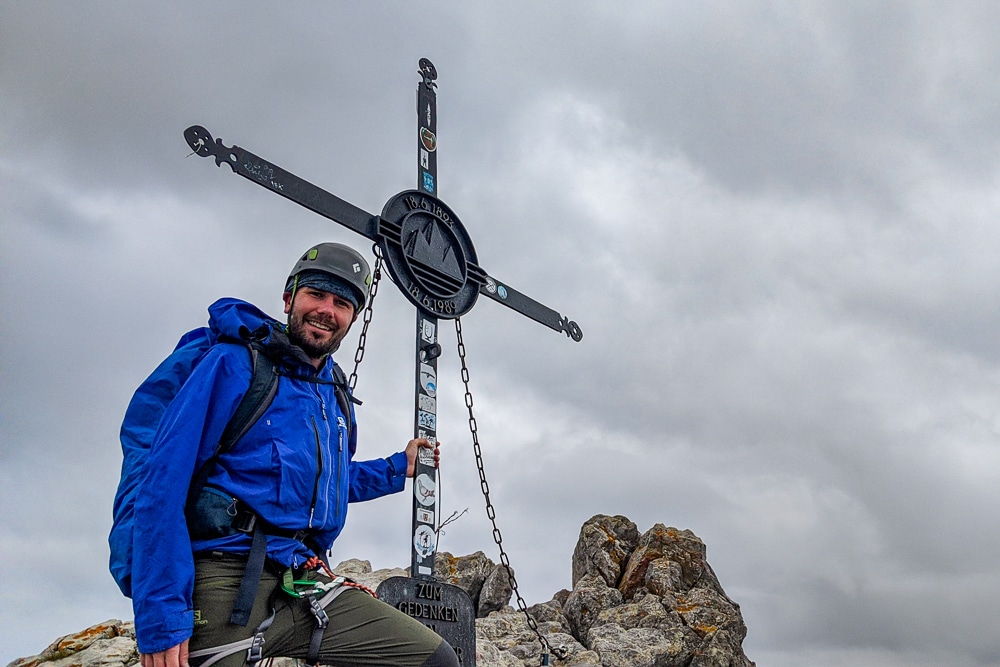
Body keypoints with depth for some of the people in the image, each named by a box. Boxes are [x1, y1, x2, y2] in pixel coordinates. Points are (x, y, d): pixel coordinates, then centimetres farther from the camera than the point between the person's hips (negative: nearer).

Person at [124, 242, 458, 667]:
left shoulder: (336, 397, 17)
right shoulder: (235, 363, -4)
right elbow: (164, 486, -13)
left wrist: (399, 468, 25)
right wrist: (161, 619, -18)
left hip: (304, 586, 6)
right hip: (226, 582, -6)